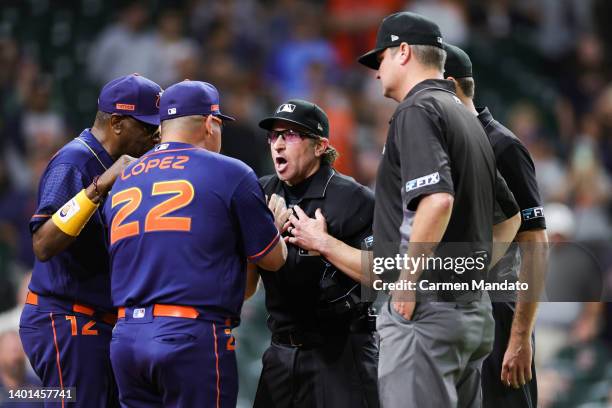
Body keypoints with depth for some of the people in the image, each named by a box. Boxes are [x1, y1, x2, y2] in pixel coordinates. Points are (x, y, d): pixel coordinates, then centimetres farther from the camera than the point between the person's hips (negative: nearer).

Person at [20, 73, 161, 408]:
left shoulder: (108, 166, 15)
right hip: (67, 326, -10)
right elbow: (43, 245, -26)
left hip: (102, 326, 10)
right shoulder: (73, 162, -14)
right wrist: (99, 187, -28)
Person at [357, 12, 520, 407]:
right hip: (476, 308, 9)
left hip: (426, 306, -9)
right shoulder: (469, 118, 19)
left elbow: (437, 200, -24)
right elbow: (512, 213, 25)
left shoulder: (418, 110, -9)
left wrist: (408, 281, -18)